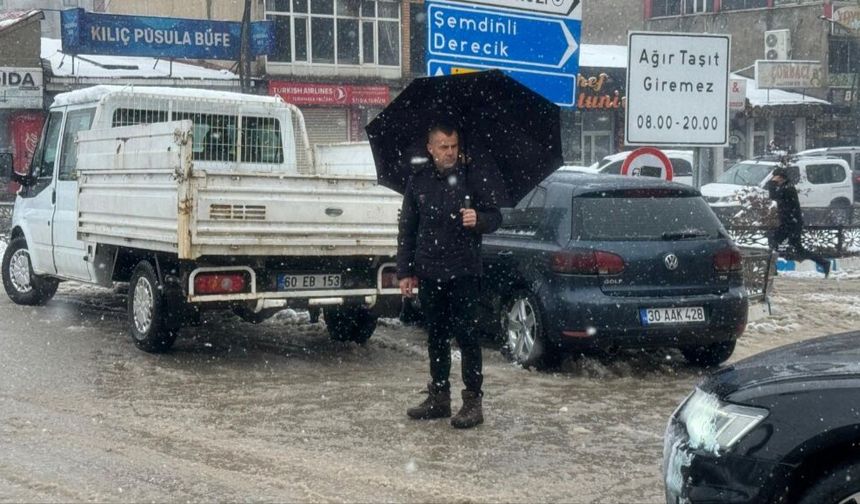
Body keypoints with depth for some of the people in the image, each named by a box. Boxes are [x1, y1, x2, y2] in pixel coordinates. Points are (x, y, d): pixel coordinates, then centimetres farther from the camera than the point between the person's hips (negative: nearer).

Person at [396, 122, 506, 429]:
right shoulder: (418, 180, 7)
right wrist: (405, 271, 9)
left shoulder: (473, 175, -4)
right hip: (429, 274, 4)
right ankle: (439, 397, 21)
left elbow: (495, 217, 0)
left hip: (463, 272, -4)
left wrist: (478, 220, -23)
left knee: (465, 334, -3)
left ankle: (473, 401, 2)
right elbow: (407, 229, 13)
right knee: (436, 335, 11)